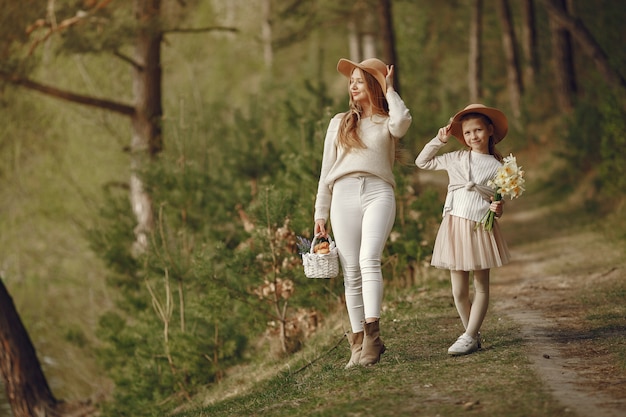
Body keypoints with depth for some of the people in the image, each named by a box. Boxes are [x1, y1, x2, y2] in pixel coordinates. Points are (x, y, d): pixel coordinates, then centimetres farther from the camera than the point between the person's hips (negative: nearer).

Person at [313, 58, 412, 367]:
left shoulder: (386, 122, 14)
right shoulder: (339, 123, 22)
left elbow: (402, 122, -13)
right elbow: (326, 172, 20)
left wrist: (389, 90, 4)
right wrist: (320, 214, 13)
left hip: (378, 193, -3)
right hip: (343, 196, 3)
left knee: (369, 260, -22)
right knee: (351, 271, -3)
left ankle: (372, 334, -31)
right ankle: (358, 342, -3)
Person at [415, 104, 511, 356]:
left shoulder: (497, 167, 3)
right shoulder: (455, 159, 10)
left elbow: (498, 203, 7)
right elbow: (422, 162, 17)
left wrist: (497, 209, -16)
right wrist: (439, 140, 8)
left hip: (481, 228, -2)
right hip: (454, 225, 2)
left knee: (481, 287, 1)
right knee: (459, 291, 3)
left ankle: (469, 337, 7)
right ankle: (473, 335, 15)